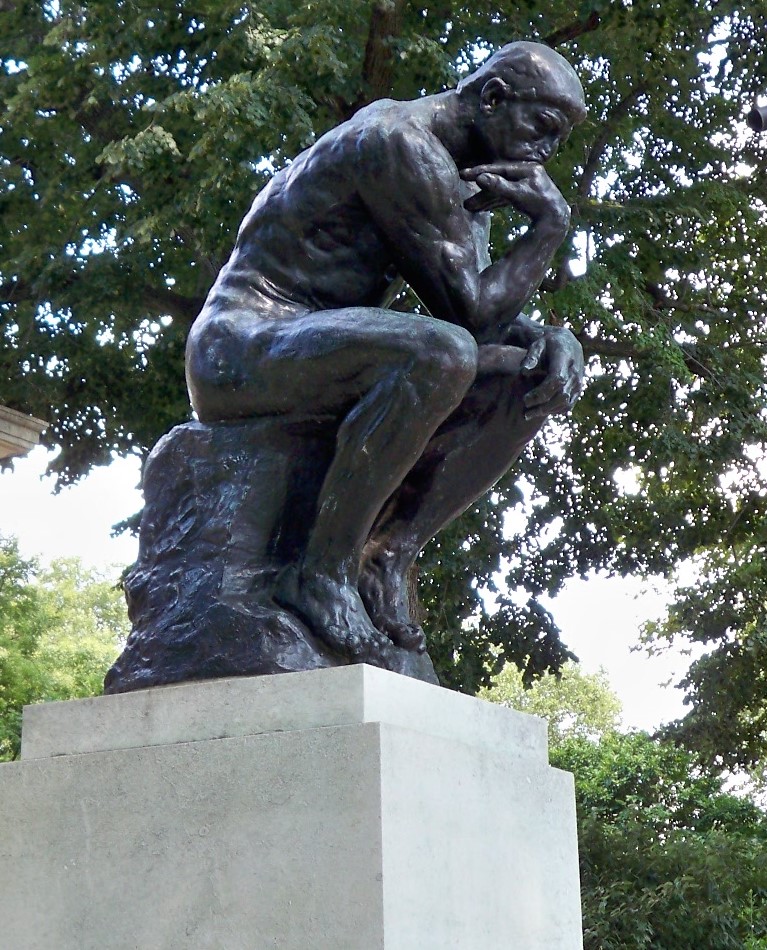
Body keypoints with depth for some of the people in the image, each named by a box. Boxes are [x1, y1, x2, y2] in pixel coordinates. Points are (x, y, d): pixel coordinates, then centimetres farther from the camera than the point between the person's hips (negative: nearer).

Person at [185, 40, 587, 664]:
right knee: (442, 354, -36)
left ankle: (388, 556, -10)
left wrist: (553, 339, -9)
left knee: (534, 376, -2)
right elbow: (470, 309, -18)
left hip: (318, 369, 10)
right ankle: (324, 570, -25)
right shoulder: (402, 144, -15)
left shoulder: (467, 177, 16)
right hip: (242, 348, -10)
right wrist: (551, 222, -8)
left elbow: (487, 311, 11)